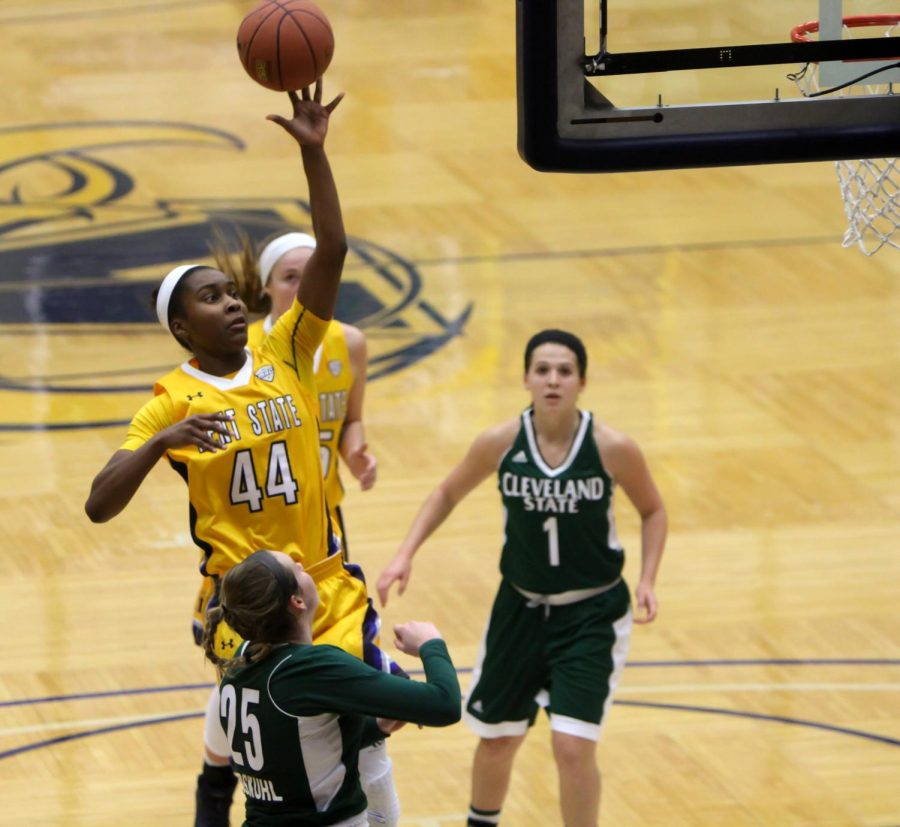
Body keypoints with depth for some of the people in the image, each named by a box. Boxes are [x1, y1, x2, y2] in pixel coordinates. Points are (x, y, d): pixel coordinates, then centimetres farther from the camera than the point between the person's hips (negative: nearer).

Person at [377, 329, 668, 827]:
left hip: (591, 614, -3)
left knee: (572, 746, -15)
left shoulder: (612, 449, -18)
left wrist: (647, 580, -13)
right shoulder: (500, 443, -13)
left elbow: (652, 510, 0)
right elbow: (448, 494, 6)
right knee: (496, 739, 17)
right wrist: (406, 554, -6)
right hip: (520, 608, 3)